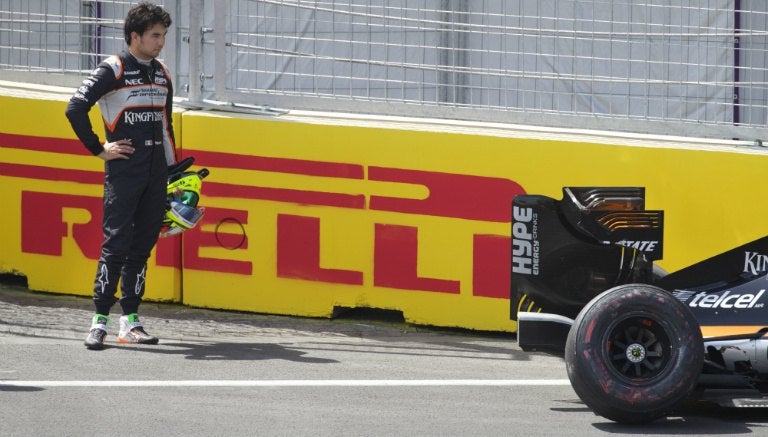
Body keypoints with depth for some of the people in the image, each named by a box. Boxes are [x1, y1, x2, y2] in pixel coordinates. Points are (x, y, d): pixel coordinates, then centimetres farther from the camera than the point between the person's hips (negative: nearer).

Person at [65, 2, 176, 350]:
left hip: (156, 175, 6)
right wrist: (99, 149, -10)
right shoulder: (113, 70, -7)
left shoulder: (162, 73, 15)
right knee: (116, 245, -9)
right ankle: (99, 322, -6)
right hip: (123, 173, -6)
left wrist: (172, 168, 19)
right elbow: (75, 109, -14)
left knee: (142, 246, 7)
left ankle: (130, 322, 11)